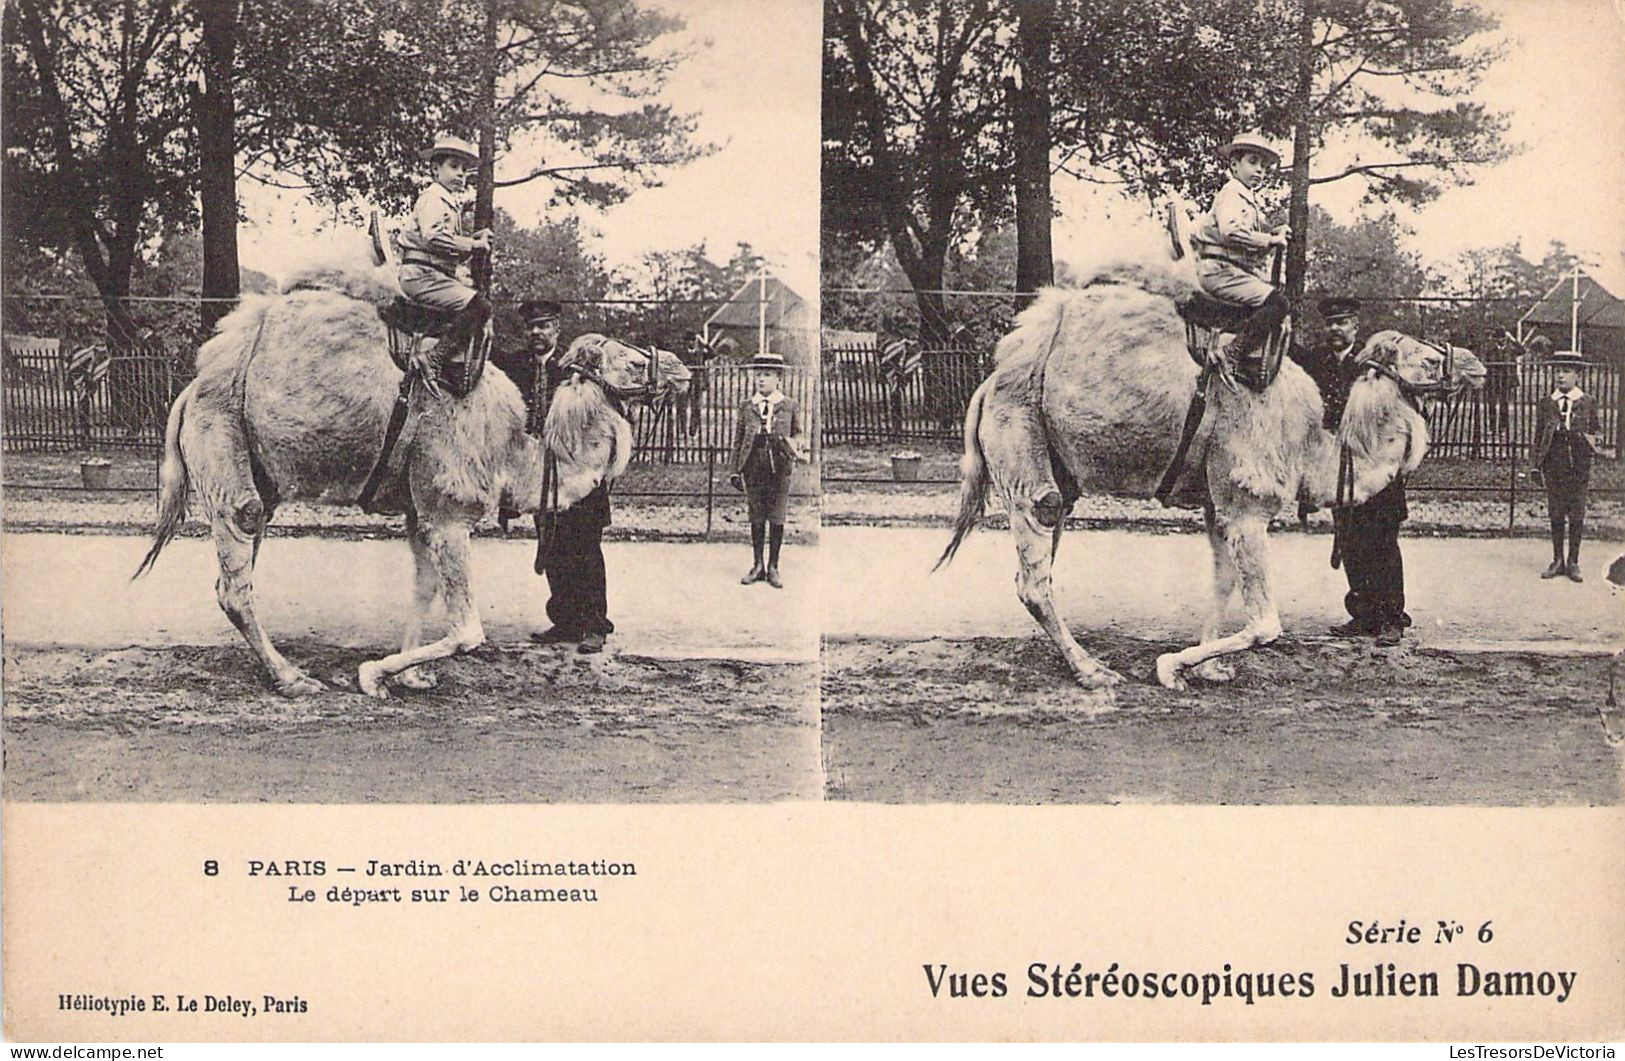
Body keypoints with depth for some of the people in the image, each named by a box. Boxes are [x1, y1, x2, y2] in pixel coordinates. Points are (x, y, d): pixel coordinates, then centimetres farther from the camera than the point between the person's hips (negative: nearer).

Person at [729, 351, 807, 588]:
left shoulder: (790, 406, 5)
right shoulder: (746, 406, 9)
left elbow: (798, 434, 10)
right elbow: (739, 438, 9)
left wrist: (795, 446, -14)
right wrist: (735, 470, 4)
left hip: (779, 468, -1)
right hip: (753, 468, 1)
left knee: (776, 519, 2)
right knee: (756, 518, 7)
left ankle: (773, 568, 12)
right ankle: (758, 566, 17)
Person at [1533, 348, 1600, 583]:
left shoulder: (1588, 403, 4)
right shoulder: (1545, 404, 7)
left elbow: (1596, 430, 9)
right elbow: (1539, 434, 10)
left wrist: (1594, 440, -13)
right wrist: (1538, 463, 4)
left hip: (1578, 466, -1)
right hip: (1554, 465, 1)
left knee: (1576, 515, 3)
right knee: (1556, 514, 6)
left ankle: (1573, 563, 12)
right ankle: (1558, 561, 15)